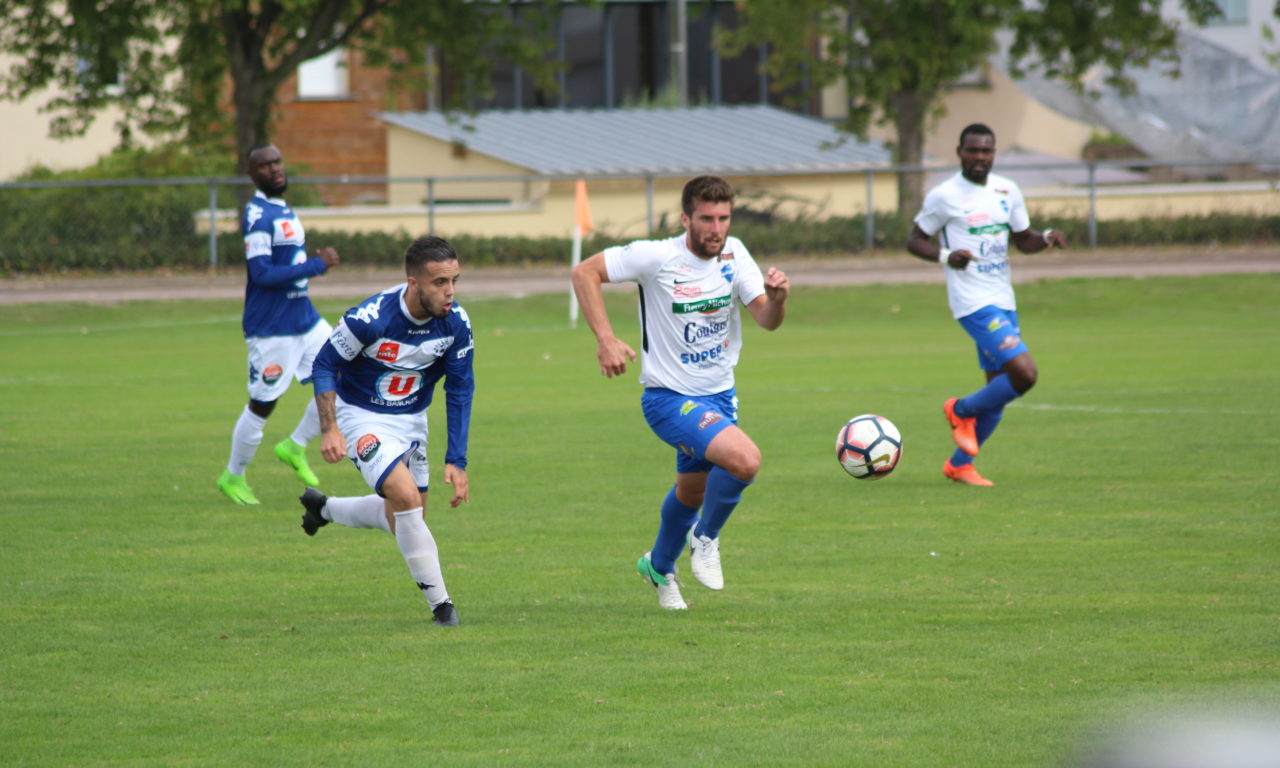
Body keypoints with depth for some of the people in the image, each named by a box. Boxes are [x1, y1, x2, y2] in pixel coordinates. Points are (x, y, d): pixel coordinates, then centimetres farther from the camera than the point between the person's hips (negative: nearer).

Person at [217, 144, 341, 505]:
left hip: (305, 319, 9)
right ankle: (232, 478, 18)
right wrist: (318, 265, -20)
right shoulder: (257, 217, -17)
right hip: (271, 327, -9)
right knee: (262, 405, 0)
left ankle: (295, 447, 18)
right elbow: (262, 274, -24)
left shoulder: (284, 210, 13)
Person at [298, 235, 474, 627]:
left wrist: (456, 461, -9)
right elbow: (323, 366, -16)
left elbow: (460, 390, -6)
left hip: (412, 419, 6)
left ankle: (323, 508, 41)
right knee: (406, 497, -24)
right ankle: (440, 603, -13)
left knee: (406, 517, 15)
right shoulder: (370, 318, -31)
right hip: (362, 416, -6)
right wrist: (329, 429, -26)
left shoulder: (456, 323, -17)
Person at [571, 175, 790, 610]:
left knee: (693, 492, 24)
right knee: (744, 460, -27)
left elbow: (767, 320, -10)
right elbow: (585, 272, -15)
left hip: (719, 395, 6)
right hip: (669, 398, -6)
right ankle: (705, 539, 0)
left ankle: (659, 567, 52)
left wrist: (777, 298, -34)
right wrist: (605, 339, -24)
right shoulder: (657, 257, -20)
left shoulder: (733, 254, -5)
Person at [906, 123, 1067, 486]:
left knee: (998, 395, 9)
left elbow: (1023, 239, 19)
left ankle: (959, 464, 23)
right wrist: (946, 256, -19)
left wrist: (1047, 238, -4)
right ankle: (961, 411, 4)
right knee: (1024, 373, -19)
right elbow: (914, 241, 0)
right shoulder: (944, 196, -7)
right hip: (974, 303, -7)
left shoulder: (1008, 191, 11)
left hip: (1004, 302, 7)